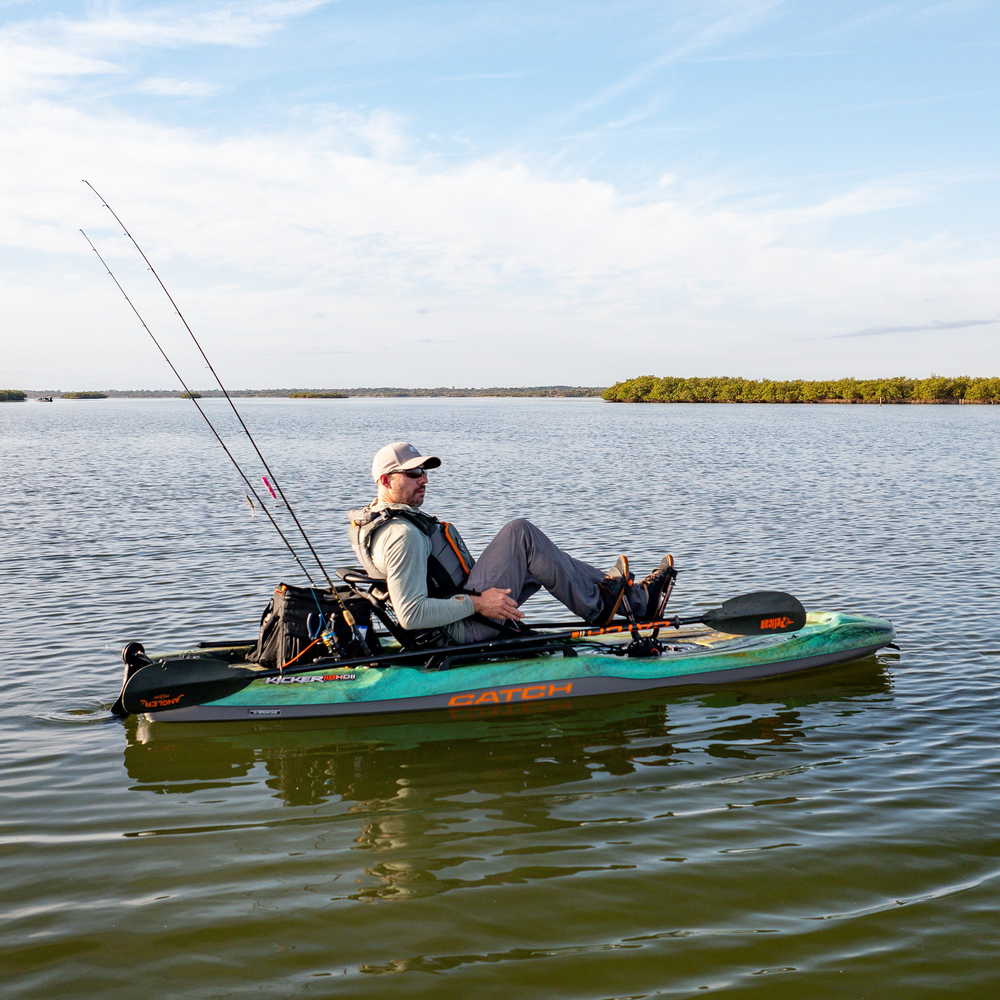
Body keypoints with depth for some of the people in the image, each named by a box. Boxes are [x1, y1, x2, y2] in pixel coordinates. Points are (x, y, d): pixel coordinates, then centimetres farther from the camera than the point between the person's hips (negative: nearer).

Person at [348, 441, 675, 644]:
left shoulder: (381, 518, 14)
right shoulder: (402, 536, -21)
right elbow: (411, 615, -28)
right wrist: (477, 604, -22)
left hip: (454, 625, 11)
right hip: (462, 629, -11)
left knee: (536, 560, 14)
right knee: (520, 534, -14)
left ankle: (635, 597, 14)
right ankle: (597, 605, -1)